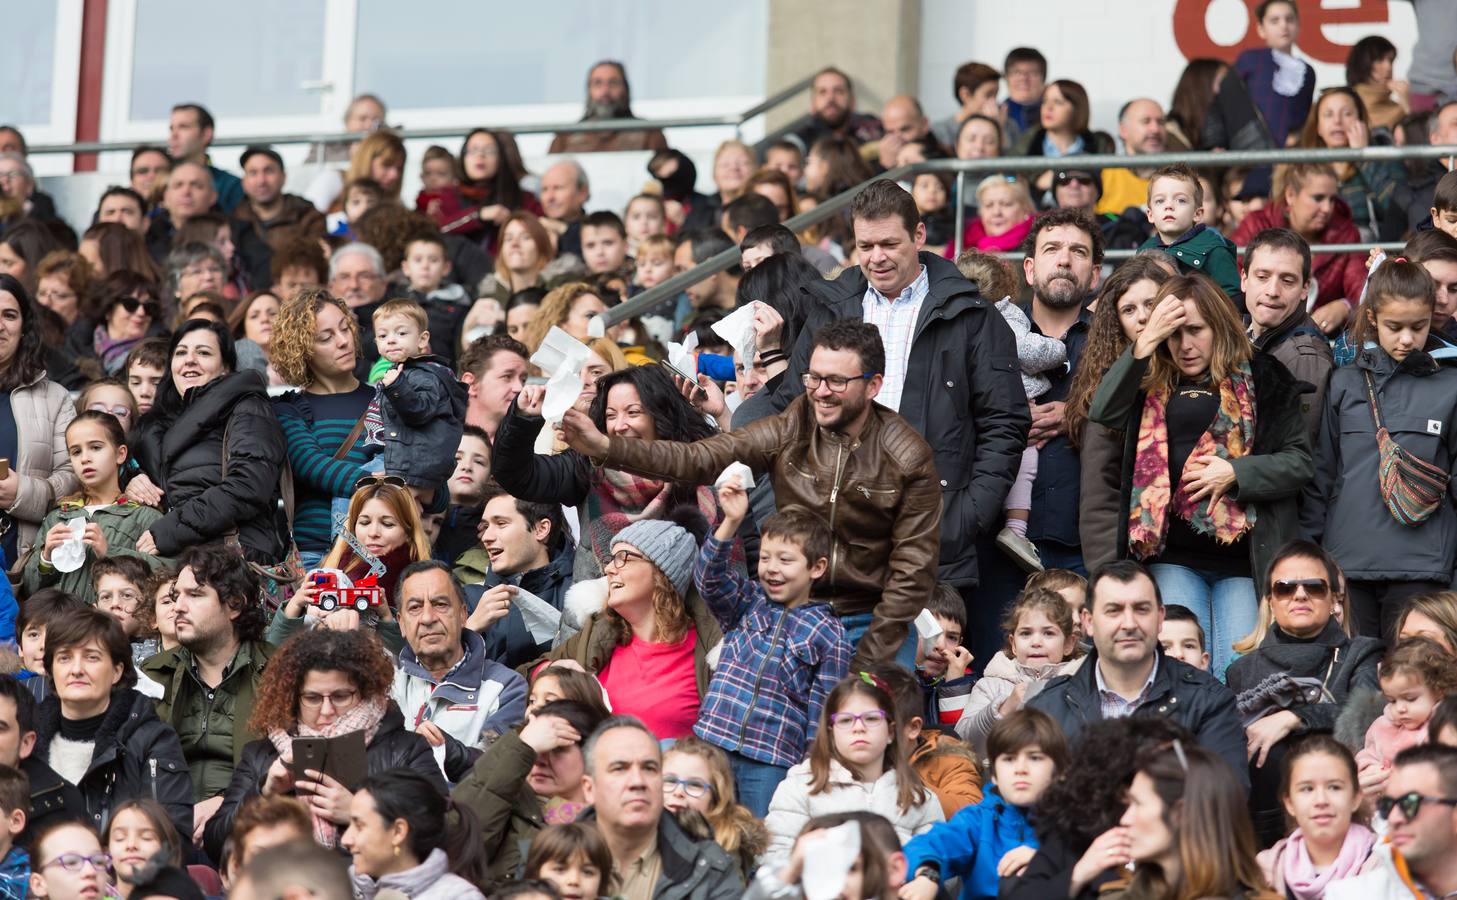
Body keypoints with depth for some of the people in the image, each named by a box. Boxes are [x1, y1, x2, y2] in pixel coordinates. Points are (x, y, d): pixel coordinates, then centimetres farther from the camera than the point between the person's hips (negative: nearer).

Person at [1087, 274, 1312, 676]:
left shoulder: (1263, 380, 6)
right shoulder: (1152, 386, 11)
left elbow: (1299, 461, 3)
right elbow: (1103, 413, -8)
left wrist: (1236, 472, -12)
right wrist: (1145, 343, -12)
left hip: (1243, 557, -2)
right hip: (1172, 558, 2)